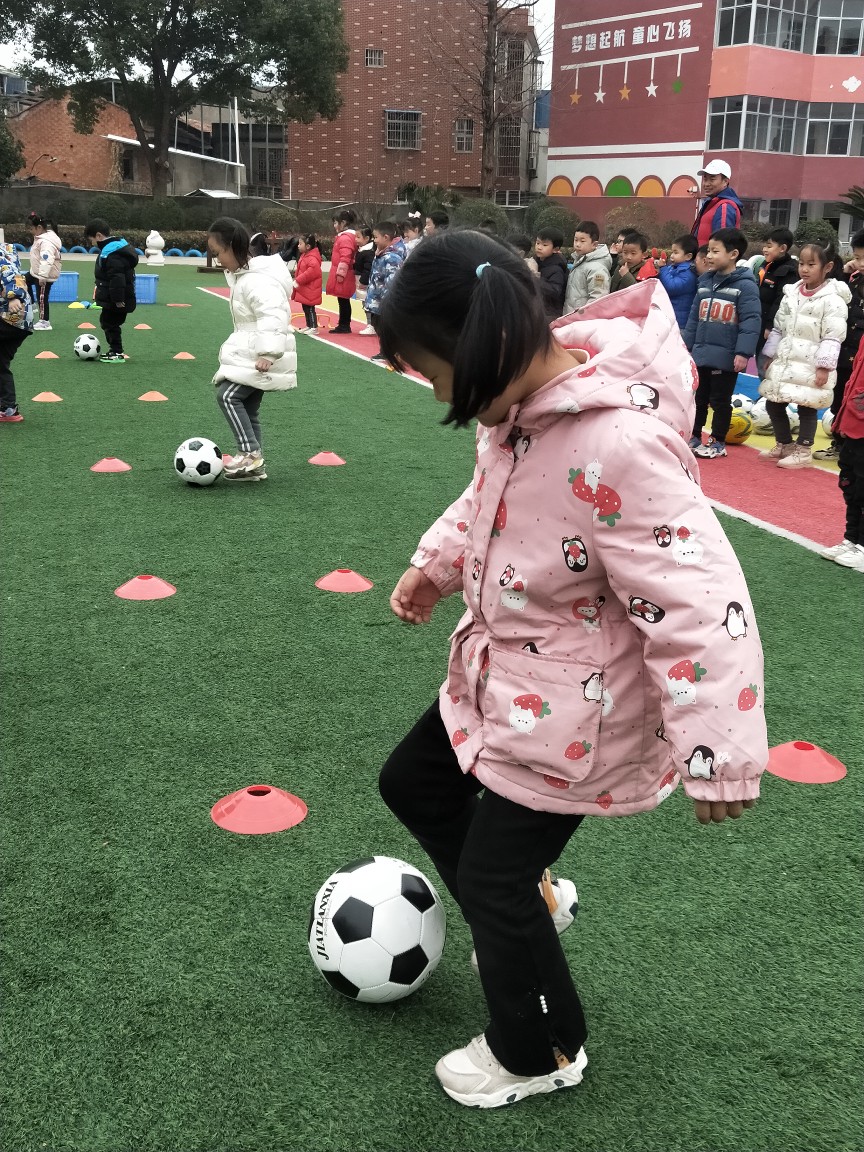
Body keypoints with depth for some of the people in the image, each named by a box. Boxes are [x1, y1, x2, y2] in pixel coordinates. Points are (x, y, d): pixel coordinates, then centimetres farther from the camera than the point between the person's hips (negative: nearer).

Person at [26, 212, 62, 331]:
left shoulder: (46, 242, -27)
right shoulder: (42, 237, 7)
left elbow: (47, 260, -35)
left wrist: (42, 276, -38)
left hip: (46, 275, -11)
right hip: (37, 272, 11)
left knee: (42, 298, -3)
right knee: (25, 281, 26)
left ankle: (45, 322, 7)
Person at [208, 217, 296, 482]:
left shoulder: (258, 280, -20)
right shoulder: (243, 274, 14)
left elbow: (272, 317, -31)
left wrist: (268, 353, -38)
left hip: (260, 357, -11)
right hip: (249, 354, 11)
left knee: (228, 395, -20)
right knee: (247, 408, 11)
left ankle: (250, 453, -16)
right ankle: (254, 465, 17)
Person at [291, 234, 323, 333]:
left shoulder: (312, 258, -20)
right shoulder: (304, 256, 13)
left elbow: (313, 270, -34)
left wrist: (298, 280, -29)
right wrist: (297, 280, 12)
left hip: (310, 290, -10)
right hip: (304, 289, 10)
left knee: (310, 308, -5)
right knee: (305, 307, 16)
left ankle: (314, 327, 1)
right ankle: (309, 326, 26)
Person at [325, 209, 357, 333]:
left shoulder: (345, 238, -16)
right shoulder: (348, 236, 17)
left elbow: (345, 258, -23)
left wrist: (340, 273, -22)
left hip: (342, 276, -10)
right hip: (346, 276, 10)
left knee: (343, 300, -6)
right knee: (344, 300, 12)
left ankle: (344, 325, -2)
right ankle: (344, 325, 17)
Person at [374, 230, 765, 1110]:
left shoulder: (619, 446, -36)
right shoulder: (525, 394, -8)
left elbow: (699, 604, -33)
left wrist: (719, 754, -29)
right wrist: (438, 560, 13)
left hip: (570, 715, -9)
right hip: (501, 673, 9)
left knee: (493, 880, 7)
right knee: (412, 781, 22)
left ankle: (539, 1054, 37)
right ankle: (517, 917, 46)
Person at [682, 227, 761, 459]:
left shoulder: (745, 285, -11)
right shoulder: (705, 281, 9)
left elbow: (751, 321, -16)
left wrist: (743, 352, -22)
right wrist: (686, 346, 13)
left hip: (726, 357, -6)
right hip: (701, 353, 6)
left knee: (720, 401, 5)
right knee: (697, 398, 15)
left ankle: (718, 442, 17)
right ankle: (694, 437, 28)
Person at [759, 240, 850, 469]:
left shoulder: (833, 299, -10)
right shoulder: (791, 293, 10)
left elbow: (832, 337, -14)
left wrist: (824, 366, -19)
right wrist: (770, 355, 15)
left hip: (811, 366, -7)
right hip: (784, 362, 7)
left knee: (806, 407, -2)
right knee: (773, 404, 12)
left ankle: (803, 451, 10)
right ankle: (784, 444, 28)